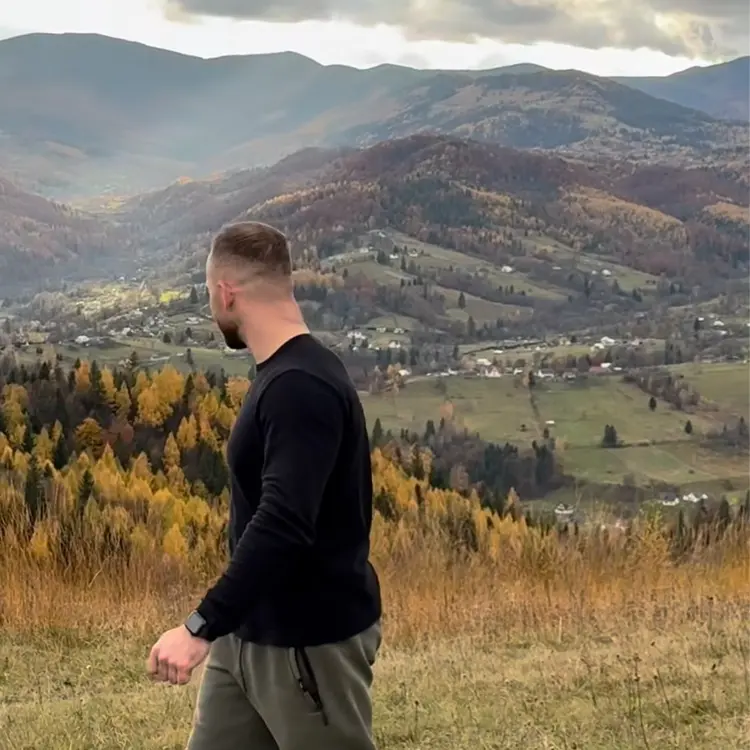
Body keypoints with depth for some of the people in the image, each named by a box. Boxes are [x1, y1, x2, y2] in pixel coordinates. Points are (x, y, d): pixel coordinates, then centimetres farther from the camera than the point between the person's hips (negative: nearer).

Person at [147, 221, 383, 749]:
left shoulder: (302, 388, -23)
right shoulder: (287, 376, 9)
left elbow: (284, 523, -33)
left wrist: (201, 626, -36)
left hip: (314, 640, -10)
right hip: (251, 631, 10)